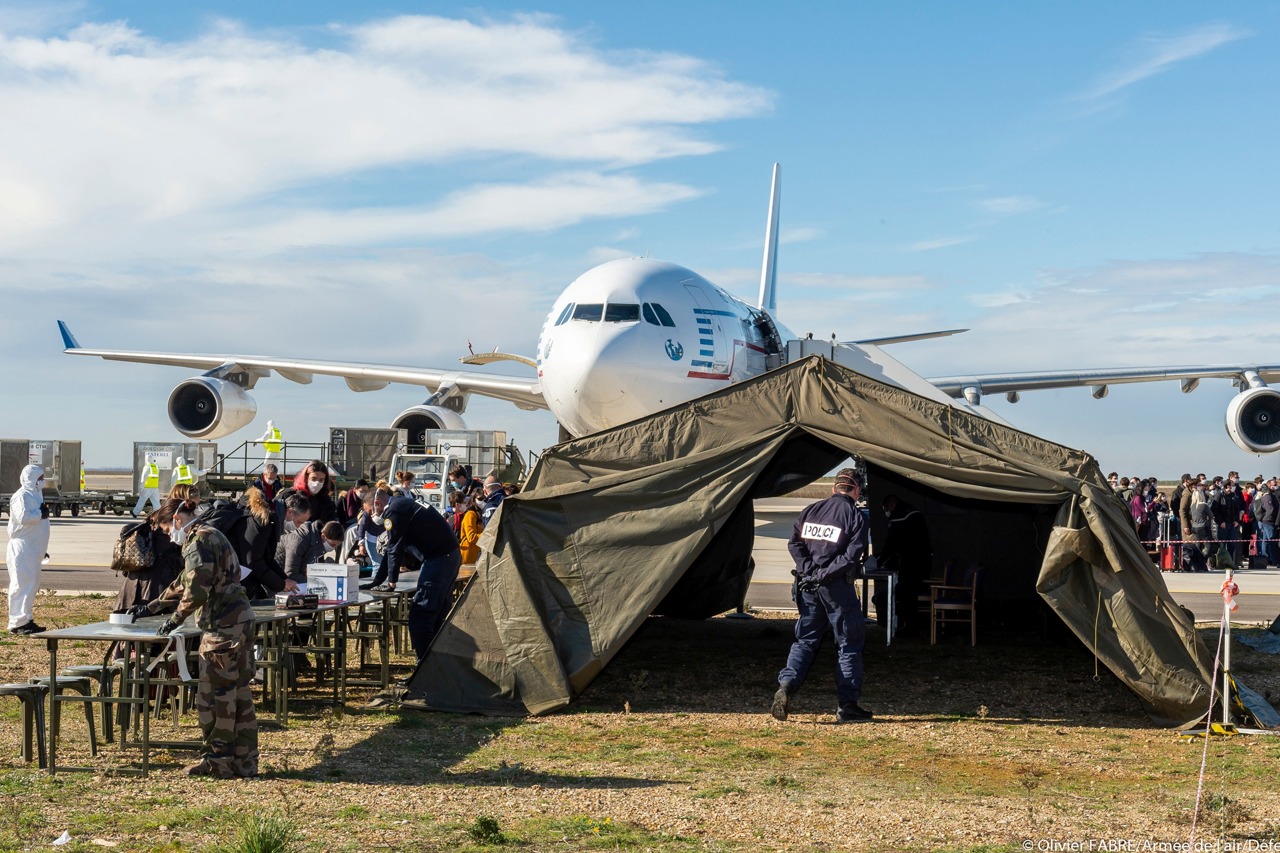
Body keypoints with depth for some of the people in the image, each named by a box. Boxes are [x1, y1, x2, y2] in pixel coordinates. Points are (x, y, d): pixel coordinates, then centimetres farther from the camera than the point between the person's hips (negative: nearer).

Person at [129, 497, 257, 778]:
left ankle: (219, 761, 7)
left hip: (222, 626, -10)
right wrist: (151, 607, 33)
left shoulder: (199, 541, -11)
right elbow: (184, 583, 30)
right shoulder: (210, 535, 22)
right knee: (238, 692, 12)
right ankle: (245, 760, 17)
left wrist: (176, 618, -7)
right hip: (241, 621, 10)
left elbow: (197, 589, -20)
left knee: (214, 694, -1)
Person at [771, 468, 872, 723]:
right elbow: (852, 556, -14)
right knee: (849, 644, 7)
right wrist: (825, 574, -11)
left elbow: (794, 544, 2)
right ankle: (847, 705, 8)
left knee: (805, 640, 12)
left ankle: (786, 685, -9)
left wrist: (809, 570, -4)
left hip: (808, 585, 4)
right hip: (837, 587, -4)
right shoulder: (855, 516, -4)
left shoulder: (811, 510, 10)